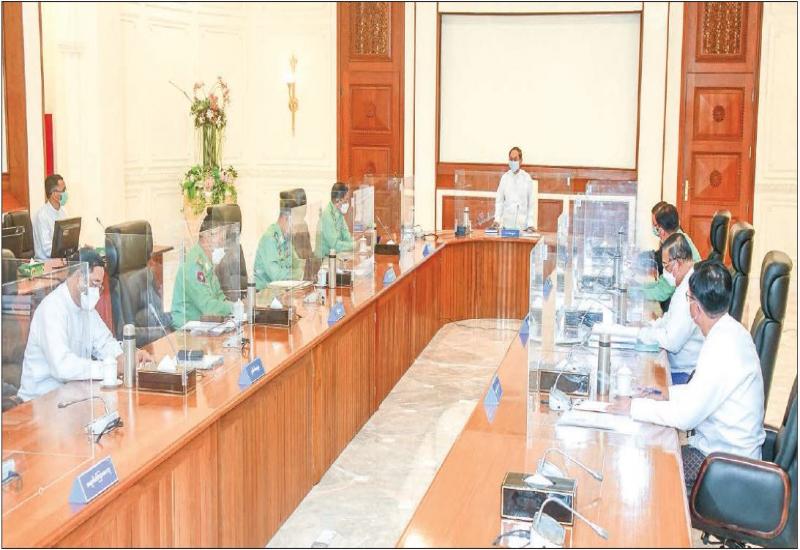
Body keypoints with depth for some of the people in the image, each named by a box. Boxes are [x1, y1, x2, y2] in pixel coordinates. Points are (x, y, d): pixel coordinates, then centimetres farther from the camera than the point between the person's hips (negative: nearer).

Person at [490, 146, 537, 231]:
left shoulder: (527, 178, 1)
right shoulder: (504, 178, 5)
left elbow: (532, 203, 1)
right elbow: (499, 201, 8)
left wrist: (530, 224, -6)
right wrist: (497, 220, -3)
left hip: (523, 224, -1)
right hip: (507, 224, 1)